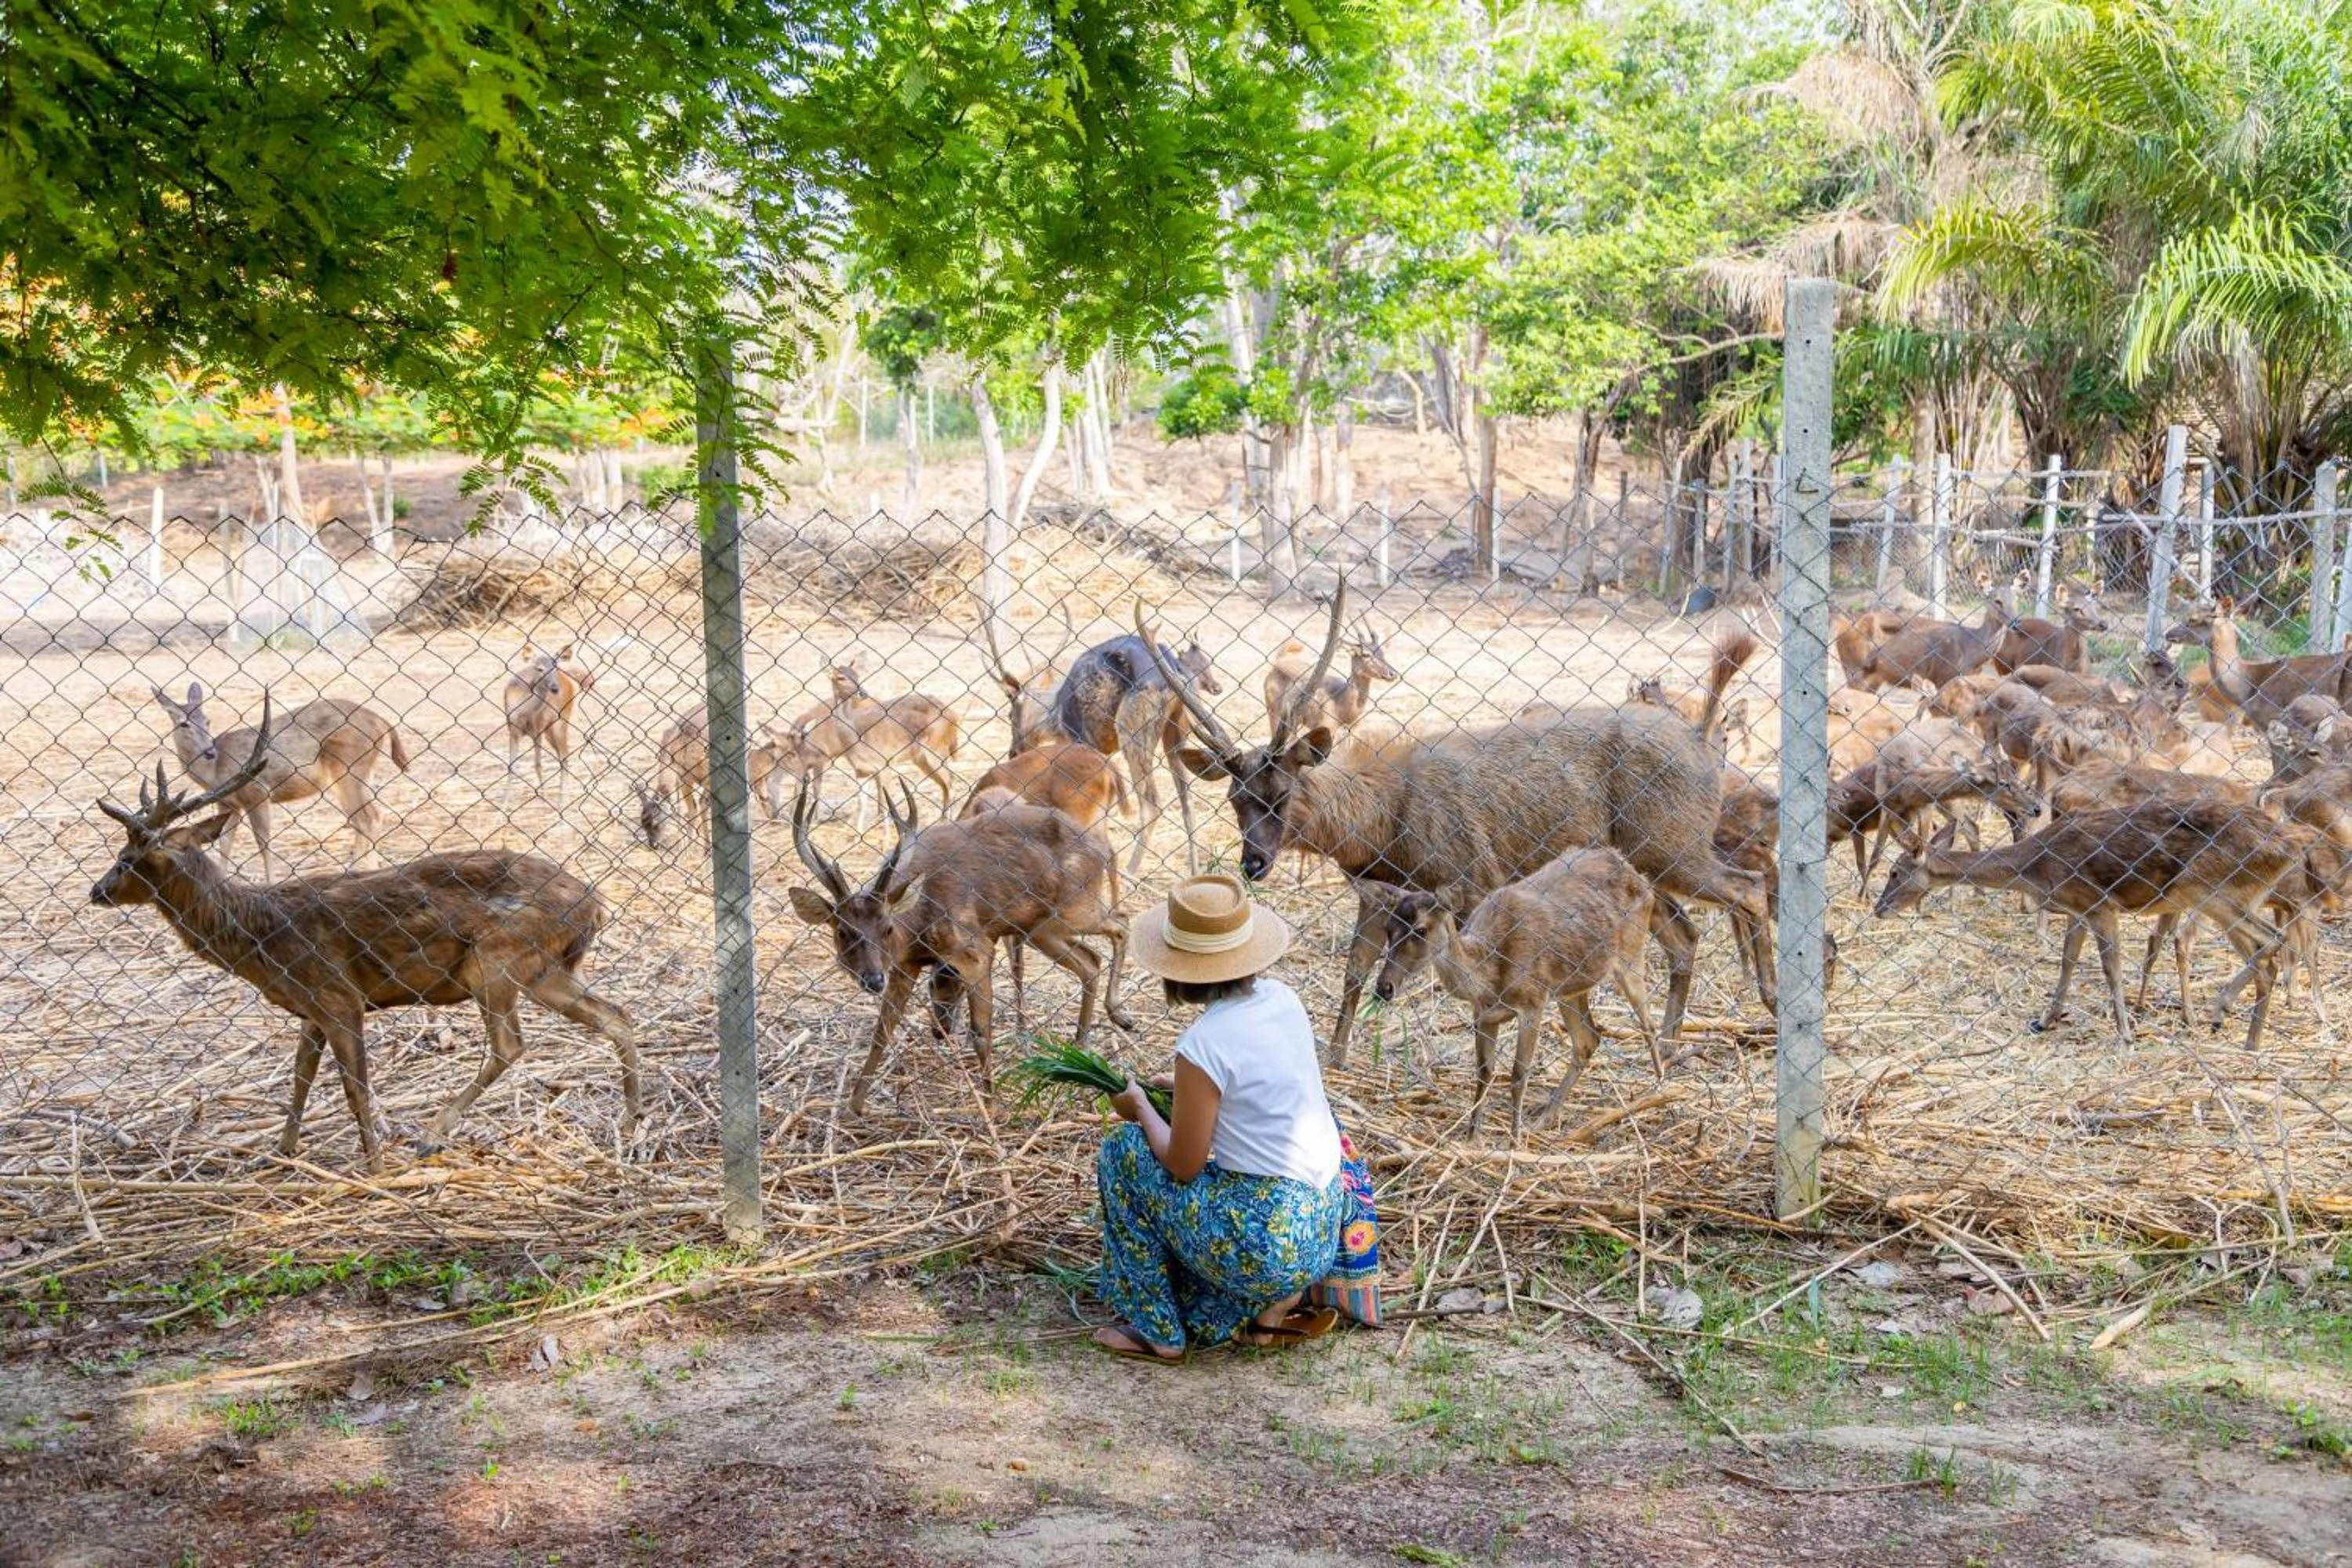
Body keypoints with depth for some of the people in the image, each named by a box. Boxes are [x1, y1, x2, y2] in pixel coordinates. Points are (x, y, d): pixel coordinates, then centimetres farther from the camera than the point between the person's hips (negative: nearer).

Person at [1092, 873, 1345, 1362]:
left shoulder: (1203, 1045, -19)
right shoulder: (1281, 998, 2)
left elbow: (1182, 1166, -10)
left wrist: (1141, 1108, 7)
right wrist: (1183, 1088, 23)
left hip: (1268, 1241, -8)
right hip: (1322, 1230, 8)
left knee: (1125, 1150, 8)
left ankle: (1155, 1330, 14)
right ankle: (1269, 1305, 15)